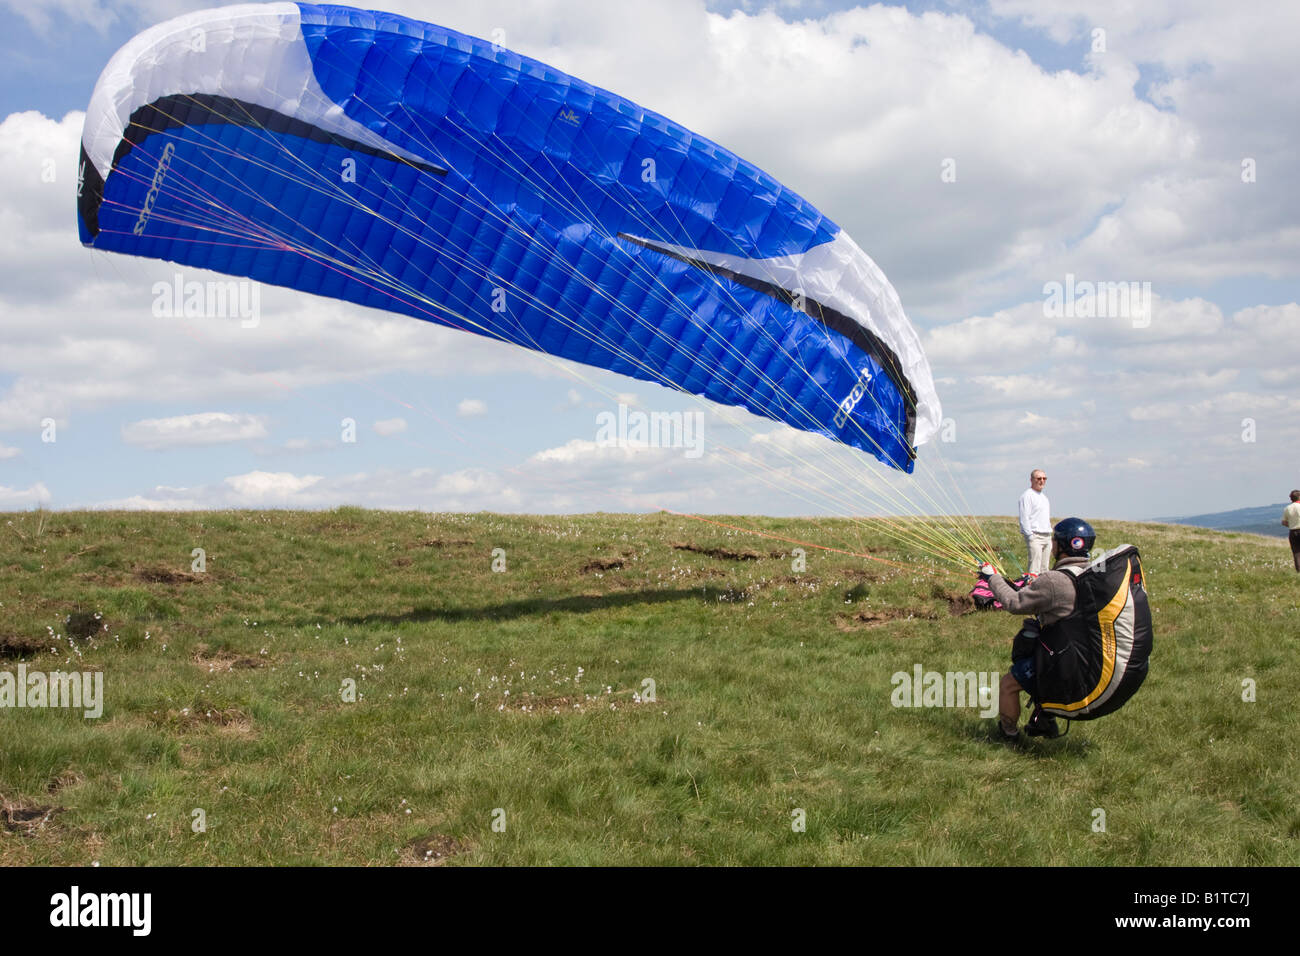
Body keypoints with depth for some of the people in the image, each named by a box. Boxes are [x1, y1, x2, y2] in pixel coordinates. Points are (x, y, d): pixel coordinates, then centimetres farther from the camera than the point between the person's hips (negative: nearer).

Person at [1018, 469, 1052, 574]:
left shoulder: (1044, 496, 20)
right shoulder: (1027, 495, -6)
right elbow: (1024, 518, -12)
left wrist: (1050, 536, 18)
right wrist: (1030, 536, -17)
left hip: (1047, 536, 8)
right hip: (1035, 536, -8)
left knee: (1044, 568, 8)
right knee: (1034, 569, -13)